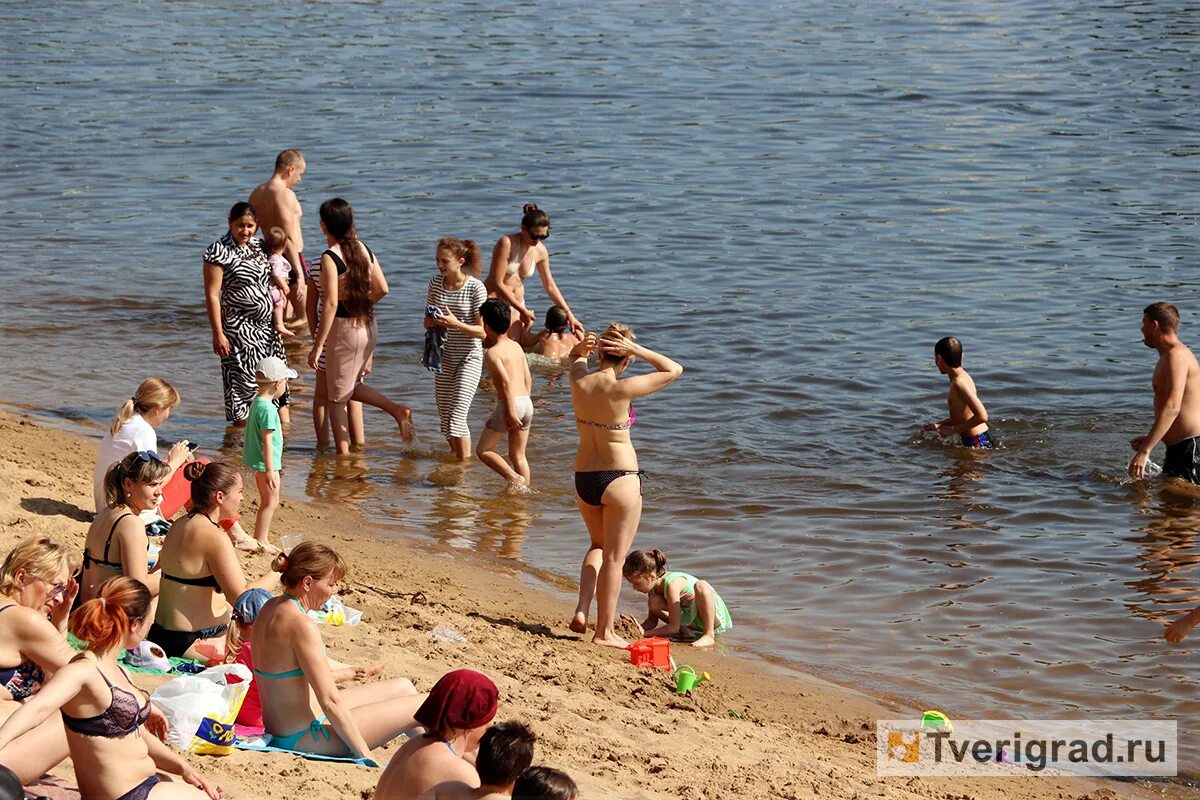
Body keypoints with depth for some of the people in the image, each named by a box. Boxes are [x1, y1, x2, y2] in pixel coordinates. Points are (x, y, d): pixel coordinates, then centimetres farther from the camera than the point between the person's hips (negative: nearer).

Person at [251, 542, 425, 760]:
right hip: (306, 739, -10)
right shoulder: (301, 625, -25)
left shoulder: (271, 608, 4)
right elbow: (330, 702, -25)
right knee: (423, 707, -4)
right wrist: (365, 756, -20)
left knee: (402, 687, 22)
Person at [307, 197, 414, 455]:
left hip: (344, 328, -7)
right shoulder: (364, 250, 3)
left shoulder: (330, 258, -18)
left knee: (336, 398, 6)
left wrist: (318, 346, -18)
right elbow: (382, 289, 7)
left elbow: (331, 304, -21)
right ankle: (398, 411, 7)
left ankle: (343, 455, 8)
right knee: (351, 388, 24)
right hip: (368, 327, 7)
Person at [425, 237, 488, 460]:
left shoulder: (475, 288, -16)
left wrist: (457, 324, -30)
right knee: (445, 418, 11)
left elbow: (483, 331, -15)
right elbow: (427, 320, 10)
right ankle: (455, 456, 28)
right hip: (444, 358, 6)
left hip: (469, 358, -6)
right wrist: (434, 323, -15)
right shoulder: (435, 283, 0)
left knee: (456, 418, -13)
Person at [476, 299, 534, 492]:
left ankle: (515, 478, -9)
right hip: (527, 403, 7)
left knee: (483, 450, 4)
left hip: (509, 404, -7)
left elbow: (506, 382, -19)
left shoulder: (493, 352, -9)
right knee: (518, 455, 16)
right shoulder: (516, 347, 13)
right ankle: (525, 489, 14)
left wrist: (511, 413, -20)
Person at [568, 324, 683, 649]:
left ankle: (582, 610, 11)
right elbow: (674, 370, -8)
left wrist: (582, 348, -1)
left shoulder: (579, 381, -5)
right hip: (620, 479, -6)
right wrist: (636, 349, -11)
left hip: (584, 478, 6)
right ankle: (605, 631, 11)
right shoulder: (620, 389, -19)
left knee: (599, 546, 26)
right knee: (614, 557, 6)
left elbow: (575, 358, 22)